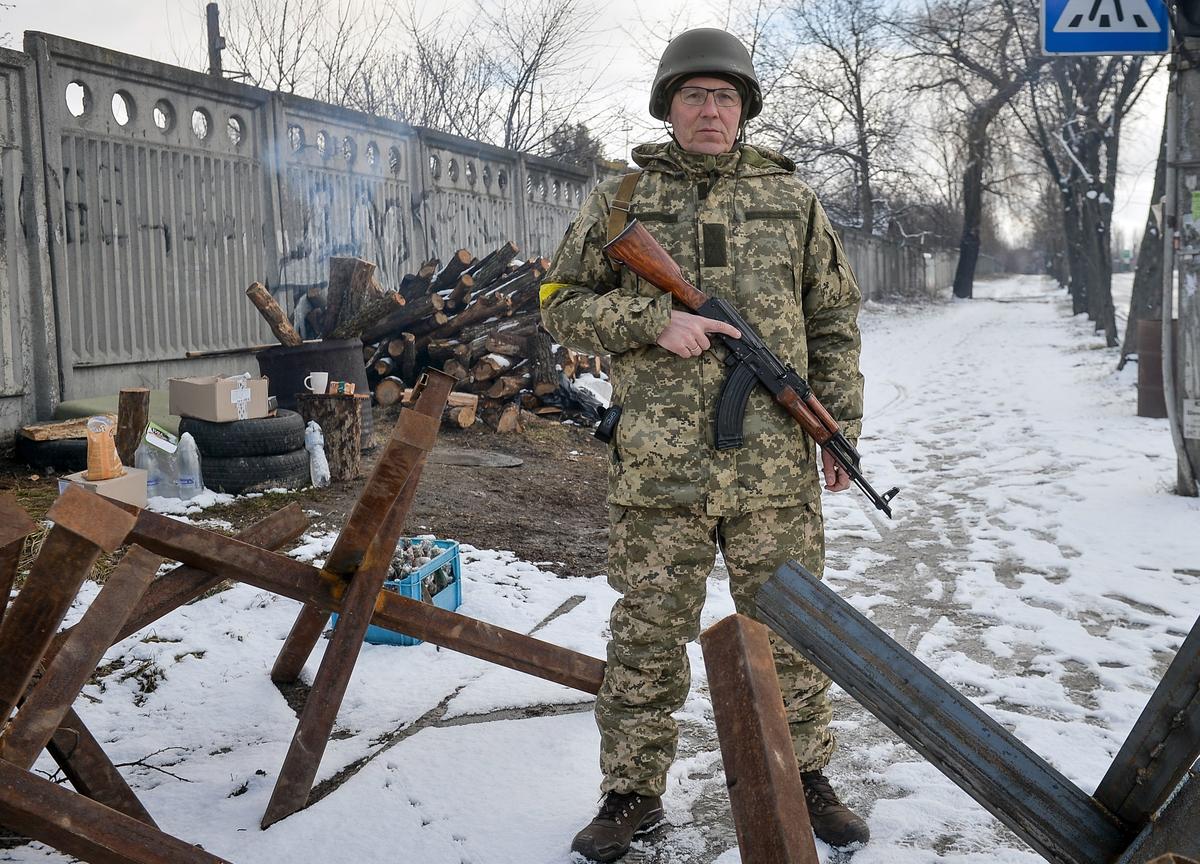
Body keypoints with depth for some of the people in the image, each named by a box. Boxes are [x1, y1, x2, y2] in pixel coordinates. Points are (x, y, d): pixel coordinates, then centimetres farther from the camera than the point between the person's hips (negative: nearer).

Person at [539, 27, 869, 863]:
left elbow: (834, 323, 12)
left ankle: (805, 778, 31)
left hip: (777, 467, 2)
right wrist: (654, 320, -10)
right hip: (658, 466, -1)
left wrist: (842, 426, 7)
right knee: (646, 637, 7)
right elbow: (561, 301, 5)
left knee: (791, 631, 12)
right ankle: (634, 792, 24)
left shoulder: (792, 199, 10)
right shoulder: (621, 199, 6)